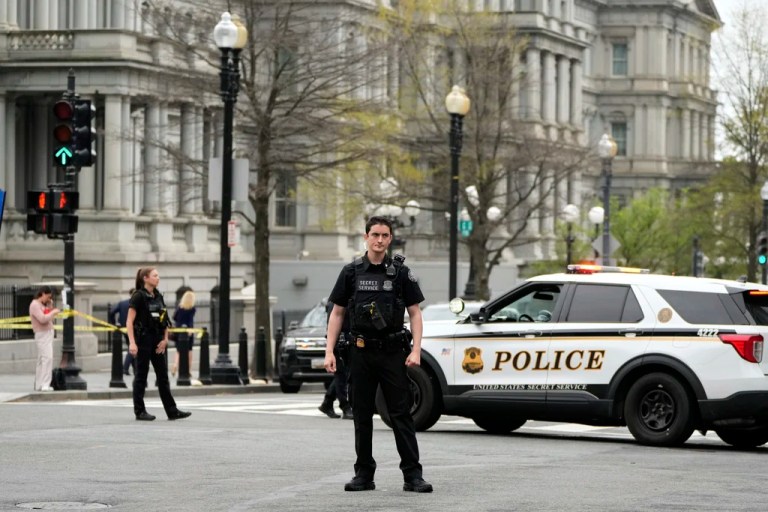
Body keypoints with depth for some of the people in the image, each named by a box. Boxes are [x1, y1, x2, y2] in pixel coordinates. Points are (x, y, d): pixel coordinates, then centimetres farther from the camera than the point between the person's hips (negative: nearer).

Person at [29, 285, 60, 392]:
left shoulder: (43, 304, 16)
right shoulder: (34, 305, -13)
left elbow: (50, 318, 18)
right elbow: (42, 319, -24)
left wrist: (50, 306, 7)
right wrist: (53, 312, -12)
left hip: (48, 333, 10)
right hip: (42, 335, -10)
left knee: (42, 360, 11)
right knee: (47, 358, -20)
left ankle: (38, 385, 14)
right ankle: (45, 385, -27)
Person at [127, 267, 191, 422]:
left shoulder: (158, 296, 11)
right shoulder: (138, 296, -9)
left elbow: (164, 321, 16)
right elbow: (130, 322, -12)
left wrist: (165, 339, 3)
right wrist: (132, 343, -20)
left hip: (157, 341, 7)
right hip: (143, 340, -7)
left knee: (163, 376, 6)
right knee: (141, 376, 0)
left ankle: (172, 411, 5)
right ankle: (139, 411, 7)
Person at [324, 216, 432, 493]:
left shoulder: (400, 272, 2)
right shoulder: (352, 272, 5)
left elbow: (415, 313, 2)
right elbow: (337, 313, 8)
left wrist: (416, 350, -10)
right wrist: (329, 351, 0)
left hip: (392, 353, -2)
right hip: (361, 353, 2)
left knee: (401, 414, -4)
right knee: (362, 415, 6)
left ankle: (412, 475, -5)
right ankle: (364, 475, 13)